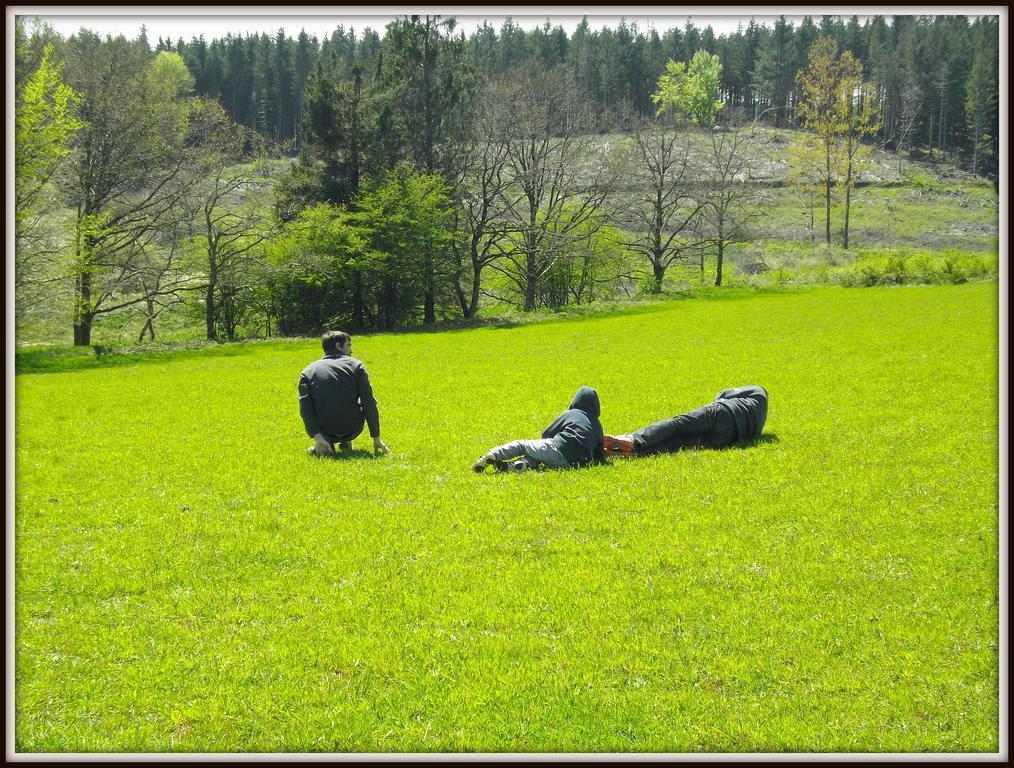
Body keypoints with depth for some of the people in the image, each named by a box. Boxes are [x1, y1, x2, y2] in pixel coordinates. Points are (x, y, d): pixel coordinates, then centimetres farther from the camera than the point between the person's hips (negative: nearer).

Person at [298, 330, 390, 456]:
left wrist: (317, 437, -17)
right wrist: (376, 437, -1)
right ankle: (346, 443, 18)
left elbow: (305, 408, -10)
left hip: (325, 434, 0)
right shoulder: (356, 365, 1)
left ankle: (326, 445, 9)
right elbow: (369, 404, -5)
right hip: (352, 431, 0)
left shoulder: (308, 371, 4)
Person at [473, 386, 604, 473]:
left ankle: (494, 454, -24)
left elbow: (546, 434, 17)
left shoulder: (570, 414, 16)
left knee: (520, 445, 7)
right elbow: (599, 456, 23)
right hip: (577, 462, 3)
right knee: (535, 458, 22)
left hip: (559, 449, -3)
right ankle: (524, 463, -16)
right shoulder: (597, 425, 26)